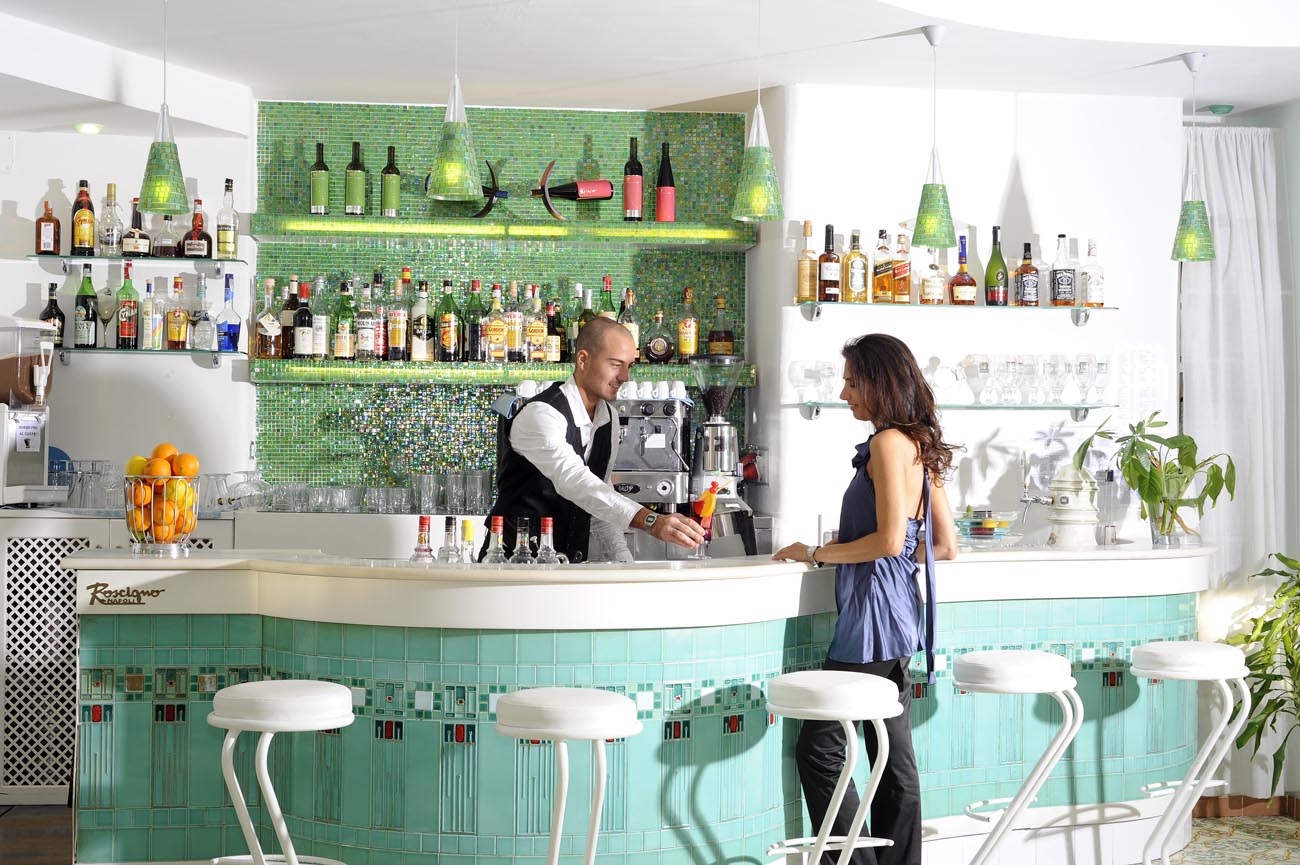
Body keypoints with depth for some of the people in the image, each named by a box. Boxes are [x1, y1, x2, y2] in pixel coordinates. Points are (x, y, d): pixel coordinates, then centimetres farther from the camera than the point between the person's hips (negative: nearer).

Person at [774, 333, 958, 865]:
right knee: (894, 755, 11)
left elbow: (889, 540, -19)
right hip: (899, 618, 10)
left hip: (873, 614, -10)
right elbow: (945, 545, 17)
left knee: (819, 747, -6)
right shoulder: (920, 447, 15)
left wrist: (818, 553, -10)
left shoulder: (888, 442, -13)